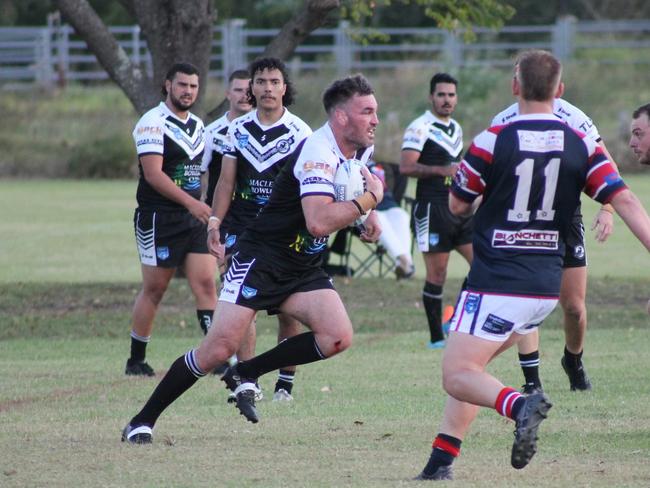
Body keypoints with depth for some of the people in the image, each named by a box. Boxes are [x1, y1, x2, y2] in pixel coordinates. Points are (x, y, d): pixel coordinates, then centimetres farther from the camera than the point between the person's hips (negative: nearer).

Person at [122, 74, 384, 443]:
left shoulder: (361, 149, 5)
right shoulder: (319, 152, -22)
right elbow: (319, 222, -36)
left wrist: (367, 215, 12)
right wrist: (369, 199, -23)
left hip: (305, 270, 8)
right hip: (261, 259, -8)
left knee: (338, 337, -15)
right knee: (220, 348, -15)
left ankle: (246, 374, 2)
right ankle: (143, 420, -1)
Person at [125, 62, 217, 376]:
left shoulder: (197, 125, 14)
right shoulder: (153, 123, -11)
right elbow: (153, 173, -20)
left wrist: (204, 211, 19)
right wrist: (191, 203, -26)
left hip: (195, 219, 6)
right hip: (158, 218, -6)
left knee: (206, 283, -5)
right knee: (154, 289, 1)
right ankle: (136, 360, 12)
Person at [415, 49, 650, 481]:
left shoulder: (492, 142, -9)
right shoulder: (582, 146, 1)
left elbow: (458, 205, 3)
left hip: (497, 282, -6)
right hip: (547, 287, 6)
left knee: (457, 377, -5)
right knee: (468, 367, 20)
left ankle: (519, 405, -33)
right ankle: (442, 461, 12)